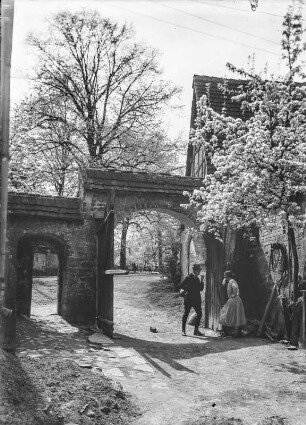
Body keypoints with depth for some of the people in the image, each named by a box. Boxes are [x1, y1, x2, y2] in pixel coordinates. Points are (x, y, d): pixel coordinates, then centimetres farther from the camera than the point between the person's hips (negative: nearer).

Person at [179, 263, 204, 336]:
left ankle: (196, 330, 10)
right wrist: (188, 289, -13)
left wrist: (202, 281, 1)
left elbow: (201, 289, 11)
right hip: (189, 299, -6)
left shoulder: (197, 279, 14)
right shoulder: (188, 278, -7)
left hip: (196, 300, 7)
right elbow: (181, 286, -11)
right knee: (186, 314, 2)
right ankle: (183, 330, 12)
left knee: (199, 314, 0)